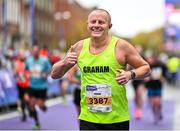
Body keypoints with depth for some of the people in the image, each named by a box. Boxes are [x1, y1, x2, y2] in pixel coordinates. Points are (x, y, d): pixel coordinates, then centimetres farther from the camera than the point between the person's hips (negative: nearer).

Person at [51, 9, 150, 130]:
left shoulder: (120, 46, -5)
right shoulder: (80, 47, 3)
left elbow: (145, 68, 3)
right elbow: (54, 74, 11)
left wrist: (131, 74, -17)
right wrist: (64, 63, -10)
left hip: (117, 119, -1)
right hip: (88, 118, 1)